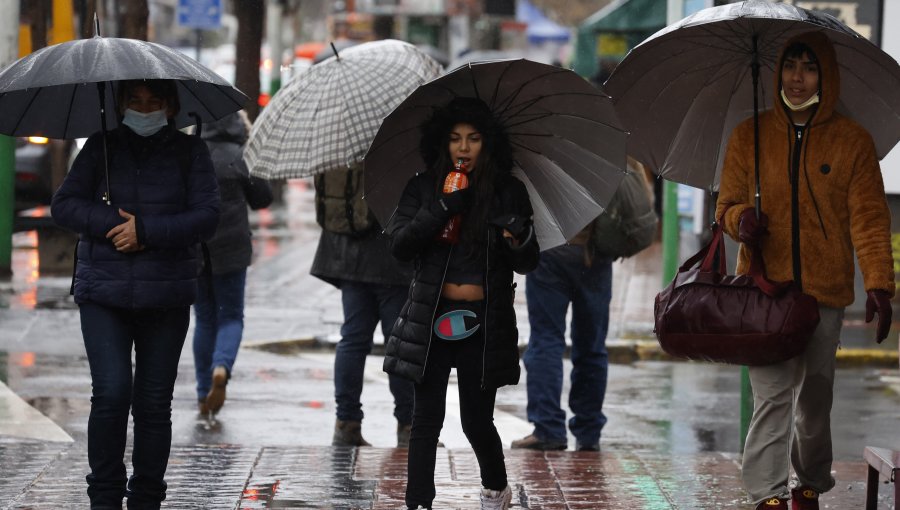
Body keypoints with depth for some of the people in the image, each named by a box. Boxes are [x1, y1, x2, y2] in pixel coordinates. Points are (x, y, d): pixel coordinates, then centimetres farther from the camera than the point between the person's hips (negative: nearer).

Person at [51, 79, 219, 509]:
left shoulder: (190, 152, 6)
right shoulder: (101, 148, 8)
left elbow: (207, 215, -4)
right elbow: (63, 205, 2)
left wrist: (145, 230, -14)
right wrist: (115, 225, -13)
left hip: (166, 295, 0)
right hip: (104, 292, 0)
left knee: (154, 401, 3)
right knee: (112, 391, -13)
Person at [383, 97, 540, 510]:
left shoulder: (508, 193, 1)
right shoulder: (423, 189, 3)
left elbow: (527, 264, -3)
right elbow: (399, 244, -7)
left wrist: (520, 236, -26)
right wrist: (443, 209, -19)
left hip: (483, 323, 0)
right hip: (431, 319, 1)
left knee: (476, 420, 6)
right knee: (426, 419, -2)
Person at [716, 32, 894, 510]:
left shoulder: (852, 140, 2)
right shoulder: (749, 135, 5)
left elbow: (869, 219, -1)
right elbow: (727, 203, 12)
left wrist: (879, 284, -12)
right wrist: (741, 218, -13)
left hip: (825, 292, 0)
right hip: (764, 287, 0)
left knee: (816, 397, 10)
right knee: (772, 394, -12)